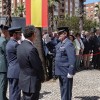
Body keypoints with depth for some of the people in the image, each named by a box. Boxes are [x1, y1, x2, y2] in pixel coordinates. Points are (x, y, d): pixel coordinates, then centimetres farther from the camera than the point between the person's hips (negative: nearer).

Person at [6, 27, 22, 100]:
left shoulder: (9, 43, 13)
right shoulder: (15, 44, -18)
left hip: (11, 71, 10)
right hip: (16, 72, -10)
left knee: (12, 92, 17)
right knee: (15, 92, -2)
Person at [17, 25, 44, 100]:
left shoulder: (20, 47, 3)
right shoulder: (31, 49, -25)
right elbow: (38, 66, -19)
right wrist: (42, 78, -1)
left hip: (23, 80, 9)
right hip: (32, 83, -9)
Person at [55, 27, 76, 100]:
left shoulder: (69, 44, -16)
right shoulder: (59, 44, 11)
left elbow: (72, 59, -21)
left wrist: (70, 72, -22)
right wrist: (57, 70, 16)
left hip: (66, 72, -9)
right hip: (61, 72, 9)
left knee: (66, 91, 2)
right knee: (62, 90, 21)